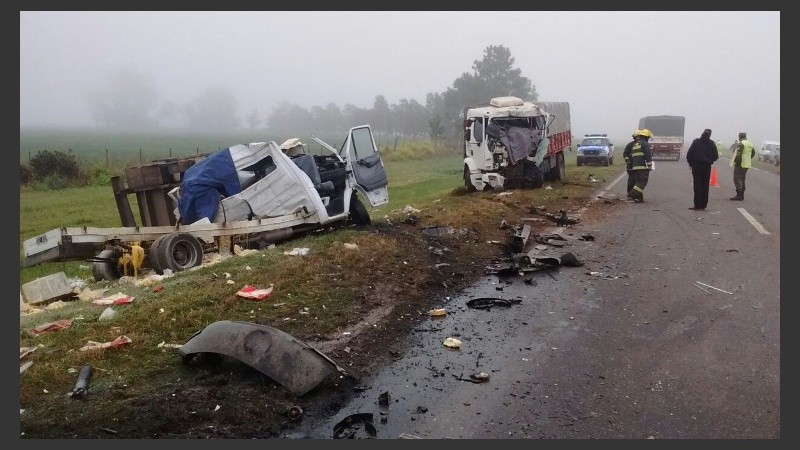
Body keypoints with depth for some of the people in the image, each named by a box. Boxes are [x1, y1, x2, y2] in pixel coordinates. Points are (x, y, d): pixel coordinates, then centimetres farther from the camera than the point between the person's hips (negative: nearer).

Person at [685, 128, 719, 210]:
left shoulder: (696, 142, -3)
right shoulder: (712, 144, 0)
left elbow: (689, 154, -4)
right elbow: (715, 156, 2)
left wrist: (691, 163, 8)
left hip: (697, 166, -1)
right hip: (707, 167, 1)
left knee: (697, 185, 1)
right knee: (705, 186, 9)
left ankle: (698, 205, -2)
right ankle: (703, 205, 12)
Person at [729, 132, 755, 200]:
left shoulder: (741, 144, -14)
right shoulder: (750, 144, 14)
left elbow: (738, 154, -23)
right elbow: (753, 153, 24)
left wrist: (735, 161, -12)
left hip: (740, 164, -9)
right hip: (747, 165, 9)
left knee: (737, 179, -7)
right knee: (742, 180, 16)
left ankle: (739, 195, -12)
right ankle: (742, 195, 19)